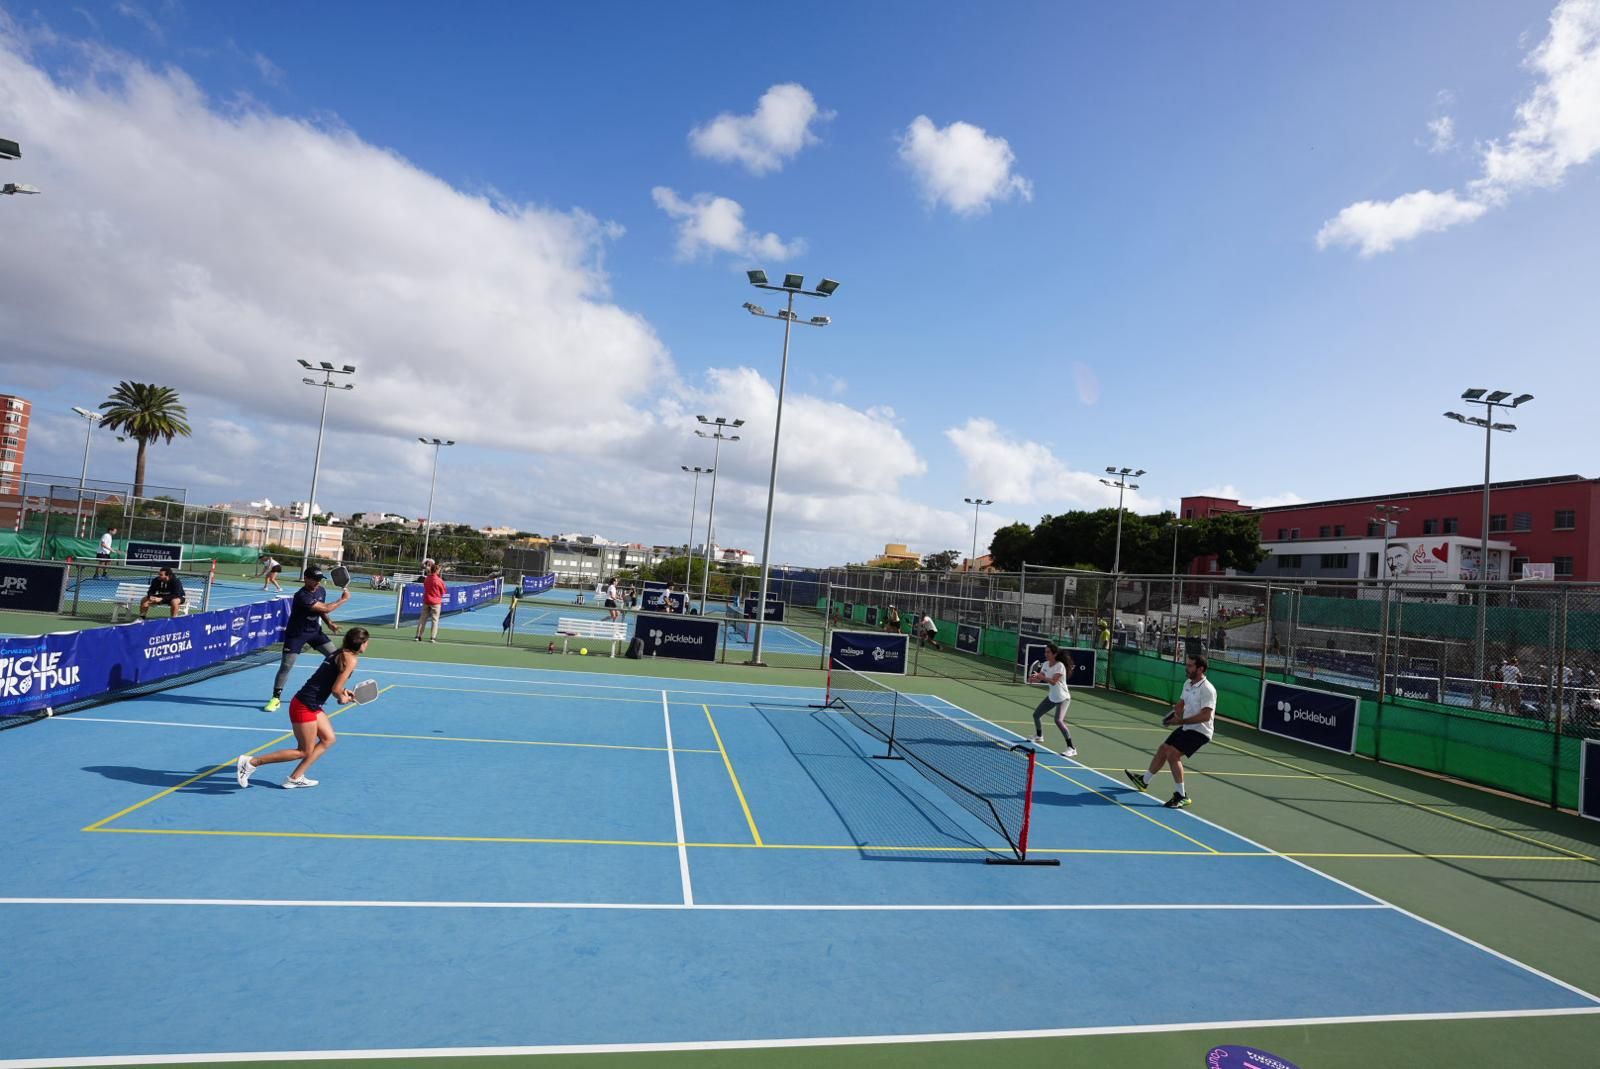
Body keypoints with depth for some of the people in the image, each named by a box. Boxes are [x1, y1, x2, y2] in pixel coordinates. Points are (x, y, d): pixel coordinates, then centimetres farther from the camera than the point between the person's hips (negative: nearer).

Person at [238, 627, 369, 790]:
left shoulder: (340, 653, 12)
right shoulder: (350, 659, -16)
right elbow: (336, 690, -19)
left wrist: (344, 692, 5)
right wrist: (343, 698, 1)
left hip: (313, 706, 10)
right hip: (305, 706, -10)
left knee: (329, 739, 13)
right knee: (304, 752, 2)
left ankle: (295, 778, 15)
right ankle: (250, 762, 5)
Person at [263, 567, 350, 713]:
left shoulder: (321, 591, -2)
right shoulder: (301, 596, -27)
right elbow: (325, 608, -29)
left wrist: (329, 623, -1)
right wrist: (343, 599, -20)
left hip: (315, 631, 7)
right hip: (296, 634, -6)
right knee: (286, 665, -9)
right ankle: (276, 698, 4)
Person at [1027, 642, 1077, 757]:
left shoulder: (1060, 666, -22)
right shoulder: (1045, 664, 0)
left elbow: (1053, 682, -31)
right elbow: (1039, 679, 3)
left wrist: (1041, 676, -43)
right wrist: (1032, 679, -18)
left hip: (1063, 698, -8)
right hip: (1052, 697, 8)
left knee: (1058, 720, -27)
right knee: (1036, 714, 16)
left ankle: (1072, 748, -23)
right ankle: (1039, 736, 44)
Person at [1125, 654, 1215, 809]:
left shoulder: (1207, 689, -22)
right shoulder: (1187, 684, 7)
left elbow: (1205, 715, -29)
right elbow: (1180, 703, 19)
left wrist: (1181, 721, -28)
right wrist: (1177, 715, -3)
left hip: (1200, 731, -9)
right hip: (1186, 728, 9)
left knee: (1172, 754, -21)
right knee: (1162, 749, 15)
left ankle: (1181, 796, -11)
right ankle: (1144, 780, 34)